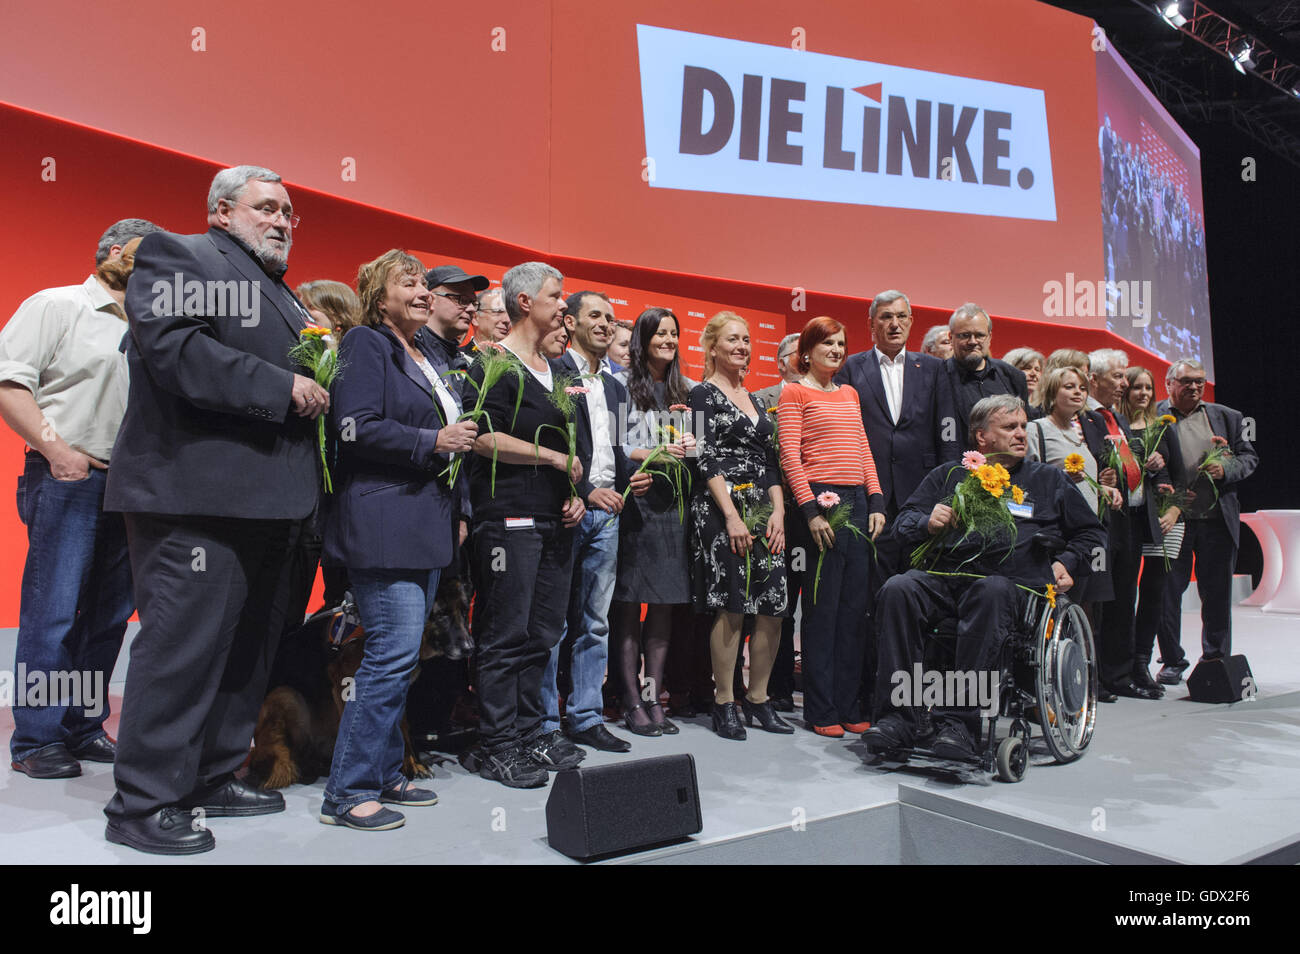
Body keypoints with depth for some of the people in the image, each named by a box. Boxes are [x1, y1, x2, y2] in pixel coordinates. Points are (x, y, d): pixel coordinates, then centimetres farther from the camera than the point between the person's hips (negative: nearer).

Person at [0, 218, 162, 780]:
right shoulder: (56, 306, 0)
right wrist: (57, 450, -14)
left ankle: (82, 729, 21)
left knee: (108, 615, 9)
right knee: (52, 613, -3)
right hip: (67, 482, -6)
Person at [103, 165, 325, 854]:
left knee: (248, 646, 13)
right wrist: (282, 385, -16)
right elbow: (177, 350, -17)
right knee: (181, 642, -7)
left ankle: (212, 777, 26)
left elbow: (304, 369, 33)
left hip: (268, 504, 9)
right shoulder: (177, 255, 0)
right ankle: (143, 804, 5)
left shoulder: (279, 289, 26)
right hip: (197, 496, -9)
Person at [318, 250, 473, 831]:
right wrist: (433, 441, -13)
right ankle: (348, 792, -1)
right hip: (381, 519, -9)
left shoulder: (426, 353, 22)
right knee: (394, 651, -12)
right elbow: (357, 426, -16)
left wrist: (459, 436, 12)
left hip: (424, 519, 9)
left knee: (401, 655, 11)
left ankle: (383, 773, 22)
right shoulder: (366, 344, -4)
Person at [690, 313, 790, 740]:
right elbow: (706, 460, -9)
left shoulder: (756, 401, 20)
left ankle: (758, 697, 14)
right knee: (730, 605, -6)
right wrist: (732, 516, -16)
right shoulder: (703, 394, 0)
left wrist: (778, 512, 3)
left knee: (773, 608, 2)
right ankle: (725, 703, 5)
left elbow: (771, 463, 17)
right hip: (721, 509, -6)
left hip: (764, 511, 6)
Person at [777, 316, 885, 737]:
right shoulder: (794, 393, 1)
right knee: (822, 608, -2)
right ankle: (821, 711, 7)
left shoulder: (850, 394, 20)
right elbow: (790, 456, -7)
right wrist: (811, 510, -15)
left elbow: (863, 450, 19)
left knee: (855, 608, 6)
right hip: (821, 501, -6)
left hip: (858, 502, 6)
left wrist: (877, 502, 8)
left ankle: (849, 706, 15)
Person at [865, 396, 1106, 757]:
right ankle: (900, 716, -27)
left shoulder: (1049, 479, 24)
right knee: (897, 589, -30)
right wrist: (928, 523, -2)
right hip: (945, 577, 2)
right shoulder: (949, 475, 24)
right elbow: (903, 521, 21)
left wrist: (1067, 562, 7)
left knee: (991, 591, -38)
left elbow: (1092, 533, 27)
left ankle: (960, 721, -35)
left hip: (1012, 582, -1)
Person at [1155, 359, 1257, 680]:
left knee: (1217, 593, 9)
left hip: (1217, 520, 2)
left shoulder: (1227, 417, 11)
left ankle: (1216, 657, 25)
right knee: (1168, 591, 3)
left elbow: (1250, 457, 11)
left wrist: (1226, 469, -8)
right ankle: (1172, 660, 18)